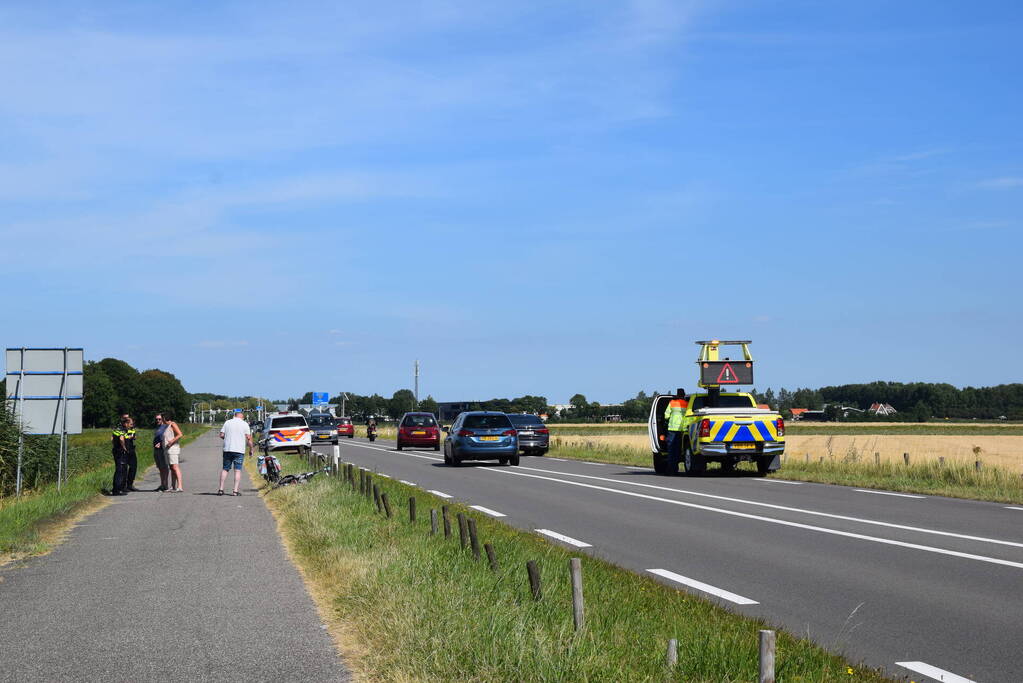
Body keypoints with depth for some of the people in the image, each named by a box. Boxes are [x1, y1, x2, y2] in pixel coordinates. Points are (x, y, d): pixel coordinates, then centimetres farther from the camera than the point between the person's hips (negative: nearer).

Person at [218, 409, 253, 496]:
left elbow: (221, 435, 5)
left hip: (227, 449, 3)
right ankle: (235, 490, -7)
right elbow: (248, 438, -3)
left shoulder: (227, 423, 8)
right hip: (239, 450, -2)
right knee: (237, 470, -1)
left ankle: (221, 489, 7)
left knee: (225, 469, 10)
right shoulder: (244, 424, 0)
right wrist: (251, 449, 7)